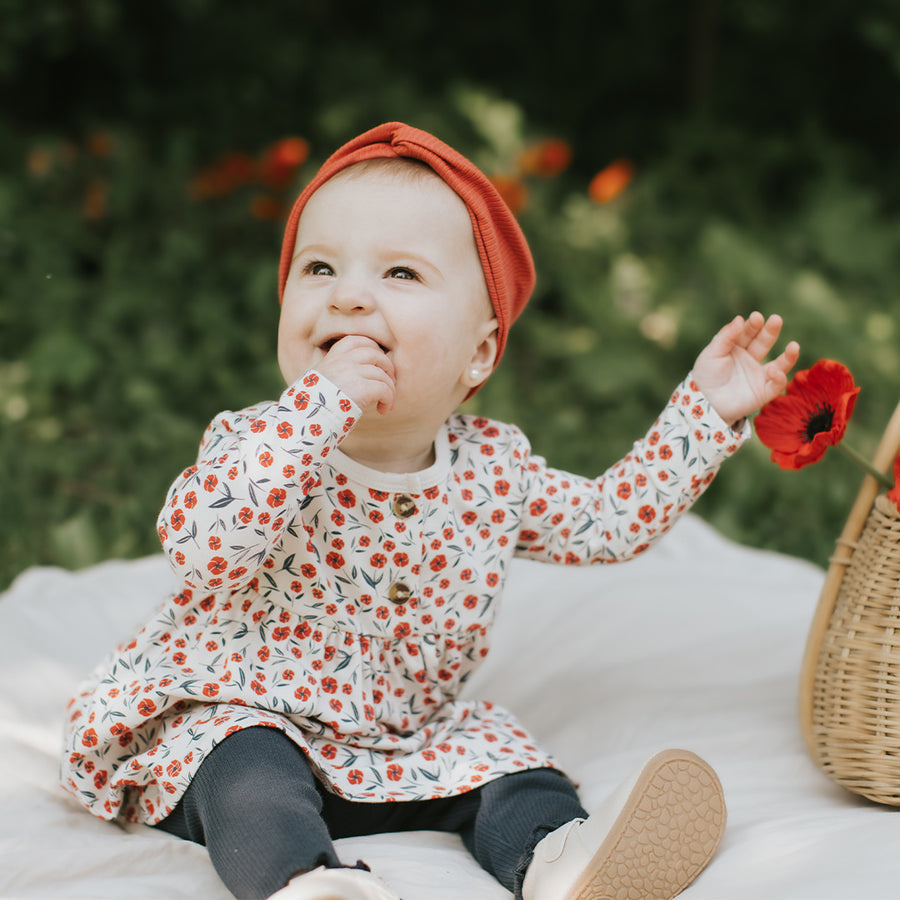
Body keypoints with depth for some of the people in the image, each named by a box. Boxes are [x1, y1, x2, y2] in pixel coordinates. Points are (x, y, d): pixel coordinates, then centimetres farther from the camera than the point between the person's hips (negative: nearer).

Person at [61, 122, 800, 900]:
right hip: (243, 719, -5)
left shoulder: (491, 470, -5)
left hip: (406, 737, 5)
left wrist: (704, 410, 4)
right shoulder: (257, 446, -18)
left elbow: (613, 517, 10)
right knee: (252, 780, -33)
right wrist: (321, 403, -43)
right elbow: (200, 542, -40)